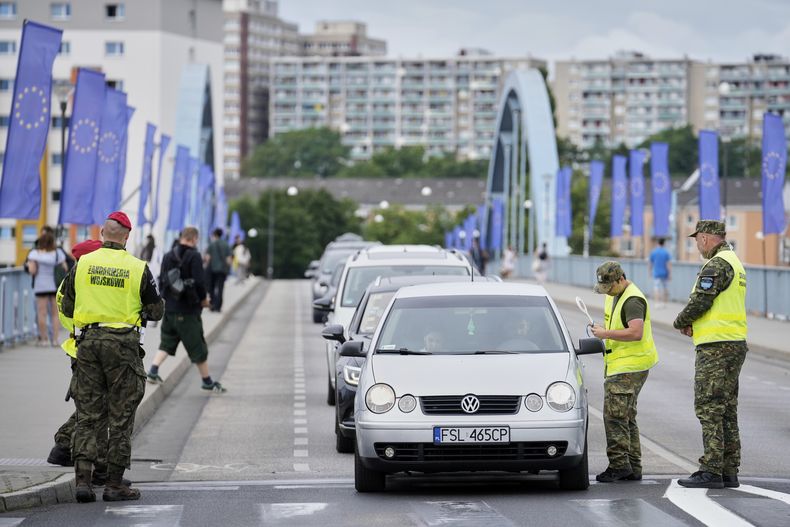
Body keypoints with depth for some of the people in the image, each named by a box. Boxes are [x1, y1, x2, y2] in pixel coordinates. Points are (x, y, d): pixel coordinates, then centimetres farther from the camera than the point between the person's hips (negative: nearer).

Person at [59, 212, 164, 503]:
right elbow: (156, 311, 3)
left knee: (87, 413, 7)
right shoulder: (138, 268, -4)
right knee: (121, 416, 5)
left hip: (88, 340, 2)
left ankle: (83, 480, -2)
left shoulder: (81, 264, 1)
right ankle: (115, 484, 6)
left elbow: (66, 308, 8)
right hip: (123, 344, -2)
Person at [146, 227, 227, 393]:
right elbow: (199, 281, -18)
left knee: (167, 343, 18)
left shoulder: (168, 256, 6)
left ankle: (153, 371, 2)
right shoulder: (194, 256, -12)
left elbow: (161, 281, 9)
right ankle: (207, 381, 14)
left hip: (169, 309, 5)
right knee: (198, 347, 5)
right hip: (188, 310, -5)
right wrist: (203, 299, -2)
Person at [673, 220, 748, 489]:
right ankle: (729, 471, 11)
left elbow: (700, 301, -19)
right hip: (736, 344, 10)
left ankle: (711, 472, -11)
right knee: (727, 410, 10)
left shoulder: (717, 265, -14)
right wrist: (692, 325, 6)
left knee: (709, 409, -9)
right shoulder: (735, 263, 19)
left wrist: (680, 322, 1)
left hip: (716, 346, -10)